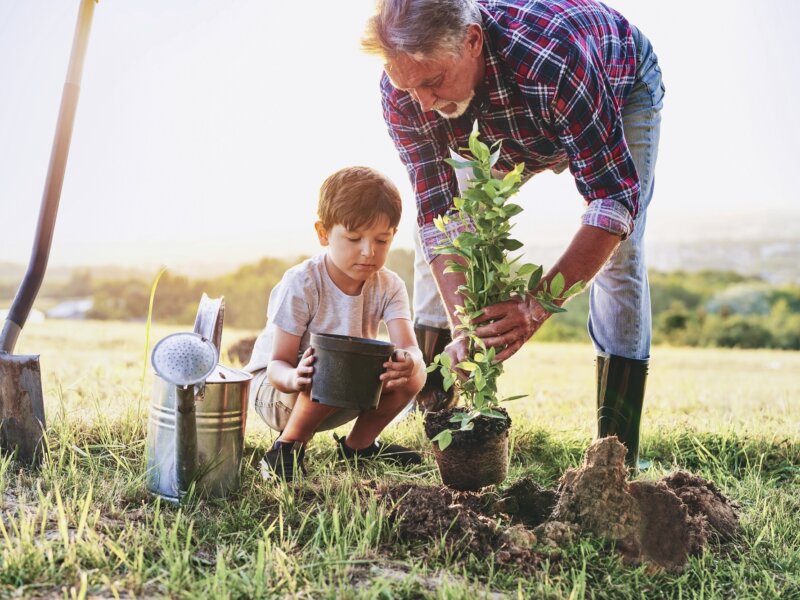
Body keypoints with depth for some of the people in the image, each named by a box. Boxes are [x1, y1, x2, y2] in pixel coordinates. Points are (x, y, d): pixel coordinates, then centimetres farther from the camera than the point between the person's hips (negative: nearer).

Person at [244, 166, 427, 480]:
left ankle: (359, 443, 4)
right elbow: (278, 364, -25)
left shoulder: (389, 286, -12)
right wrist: (295, 378, -50)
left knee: (412, 374, -18)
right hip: (273, 386, -5)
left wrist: (409, 362, -52)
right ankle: (286, 448, -12)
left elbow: (408, 346, -26)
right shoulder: (300, 285, -24)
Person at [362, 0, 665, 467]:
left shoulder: (554, 59, -47)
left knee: (618, 255, -18)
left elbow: (614, 197, -43)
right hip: (505, 125, 4)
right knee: (444, 239, -5)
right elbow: (438, 214, -30)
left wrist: (537, 306, -53)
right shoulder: (403, 89, -32)